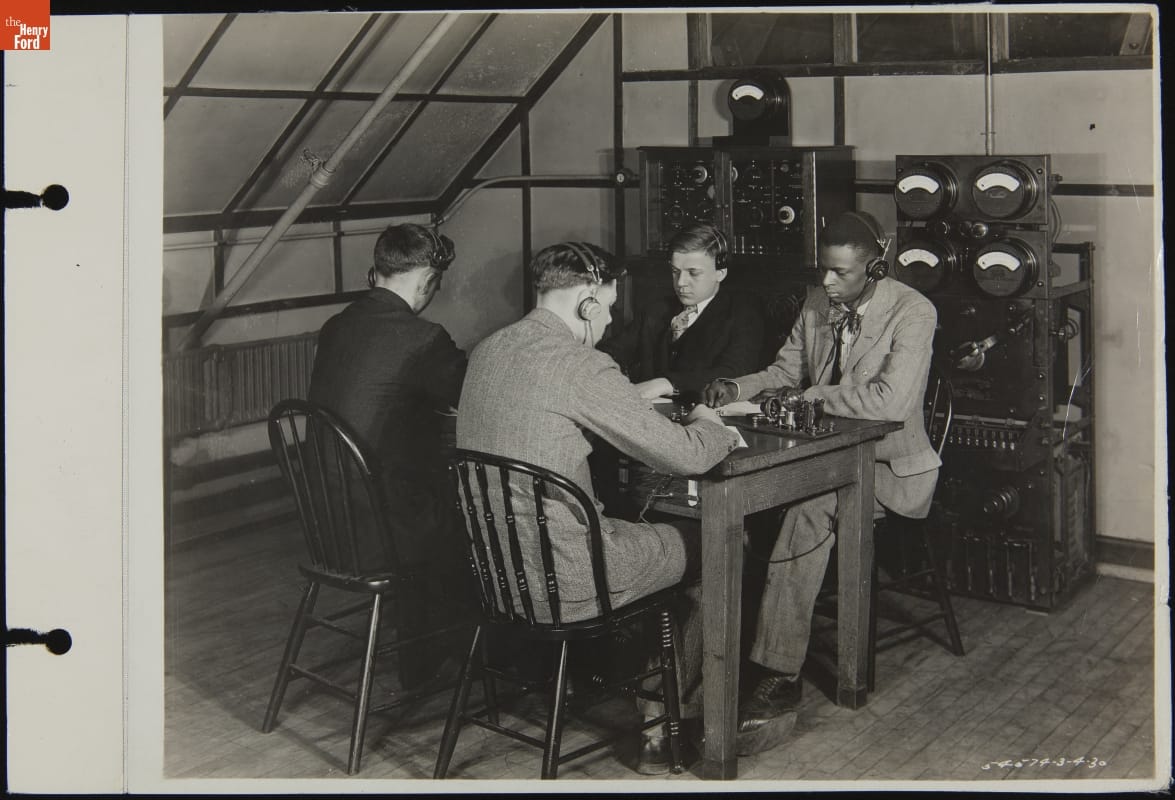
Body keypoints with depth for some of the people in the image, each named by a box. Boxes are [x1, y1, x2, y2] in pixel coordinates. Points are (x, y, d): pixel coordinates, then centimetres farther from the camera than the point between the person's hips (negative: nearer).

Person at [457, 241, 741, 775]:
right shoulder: (579, 366, -20)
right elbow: (685, 456, -16)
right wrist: (712, 427, 6)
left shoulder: (488, 351, 6)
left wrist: (633, 397, 21)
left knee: (641, 525, 28)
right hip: (558, 582, -9)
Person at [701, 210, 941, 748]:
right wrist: (739, 389, -5)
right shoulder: (816, 303, 8)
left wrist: (809, 395, -19)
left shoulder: (913, 313, -13)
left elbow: (891, 400, -24)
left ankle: (778, 674, -29)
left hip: (889, 465, -6)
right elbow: (785, 372, 17)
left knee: (809, 509, -35)